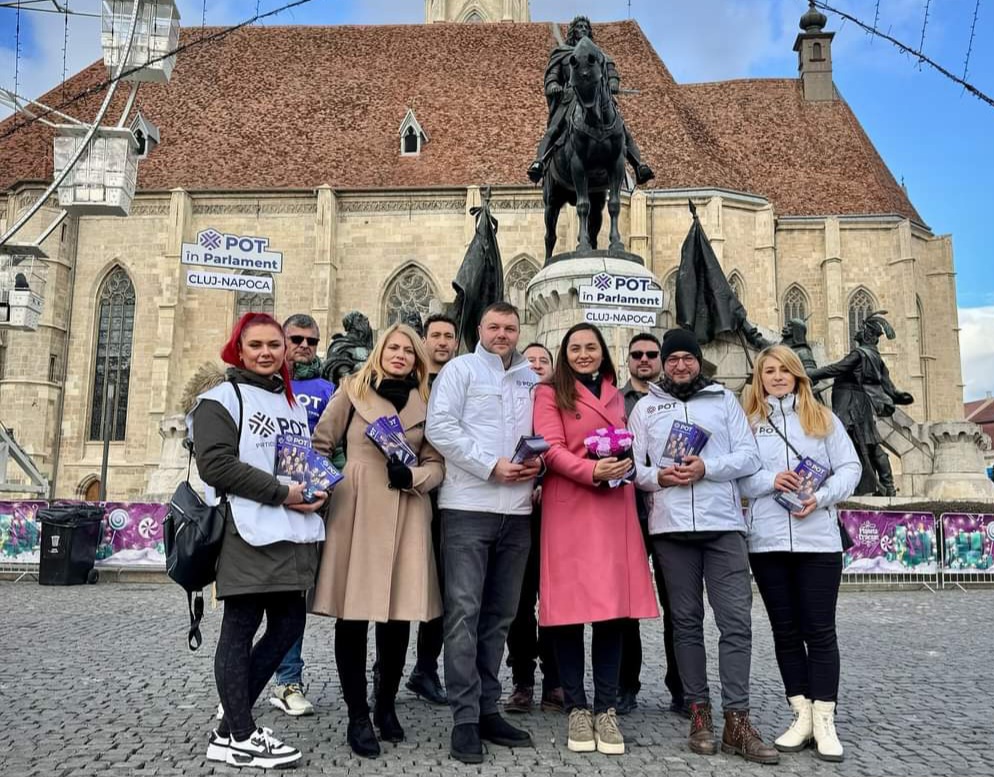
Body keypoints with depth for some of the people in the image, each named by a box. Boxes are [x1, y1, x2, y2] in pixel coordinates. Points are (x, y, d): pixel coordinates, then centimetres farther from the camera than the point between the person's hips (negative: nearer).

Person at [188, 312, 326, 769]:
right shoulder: (221, 399, -2)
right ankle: (240, 739, 13)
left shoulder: (294, 404, 20)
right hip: (248, 533, -7)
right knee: (240, 629, 1)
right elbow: (216, 464, -14)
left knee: (289, 624, 8)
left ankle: (230, 726, 21)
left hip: (295, 531, 8)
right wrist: (281, 493, -17)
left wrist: (317, 488, 4)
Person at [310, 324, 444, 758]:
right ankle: (358, 716, 13)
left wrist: (412, 475, -10)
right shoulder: (353, 391, 6)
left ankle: (386, 706, 26)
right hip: (356, 512, -2)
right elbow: (321, 445, 8)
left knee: (398, 616, 6)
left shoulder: (425, 404, 13)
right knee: (353, 614, -1)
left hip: (406, 518, 2)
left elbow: (437, 465, 9)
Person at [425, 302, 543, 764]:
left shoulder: (532, 379, 17)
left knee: (500, 614, 10)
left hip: (517, 509, 5)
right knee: (464, 611, -5)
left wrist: (538, 458, -2)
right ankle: (465, 717, 2)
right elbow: (440, 427, -9)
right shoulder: (460, 369, 3)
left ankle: (487, 709, 21)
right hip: (468, 506, -5)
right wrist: (492, 465, -14)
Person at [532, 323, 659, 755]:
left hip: (614, 508, 4)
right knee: (569, 607, -3)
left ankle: (605, 709, 10)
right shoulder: (550, 394, 5)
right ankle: (577, 709, 9)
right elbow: (551, 449, -6)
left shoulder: (615, 395, 21)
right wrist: (592, 471, -22)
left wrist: (626, 465, 1)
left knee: (614, 607, 1)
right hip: (568, 509, -4)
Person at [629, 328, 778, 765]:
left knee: (736, 620, -5)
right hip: (671, 527, 1)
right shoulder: (645, 406, 13)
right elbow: (631, 464, 7)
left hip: (724, 524, 0)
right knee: (686, 621, 6)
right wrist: (658, 477, -13)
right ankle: (700, 713, 15)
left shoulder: (724, 399, 12)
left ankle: (736, 720, 2)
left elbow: (749, 456, 4)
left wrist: (707, 468, -13)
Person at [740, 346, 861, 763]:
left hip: (818, 539, 0)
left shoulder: (823, 418, 9)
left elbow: (849, 468, 3)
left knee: (820, 630, 1)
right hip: (767, 541, 1)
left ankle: (824, 720, 11)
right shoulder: (748, 421, 7)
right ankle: (801, 716, 18)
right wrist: (770, 481, -16)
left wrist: (821, 497, -13)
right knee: (786, 630, 8)